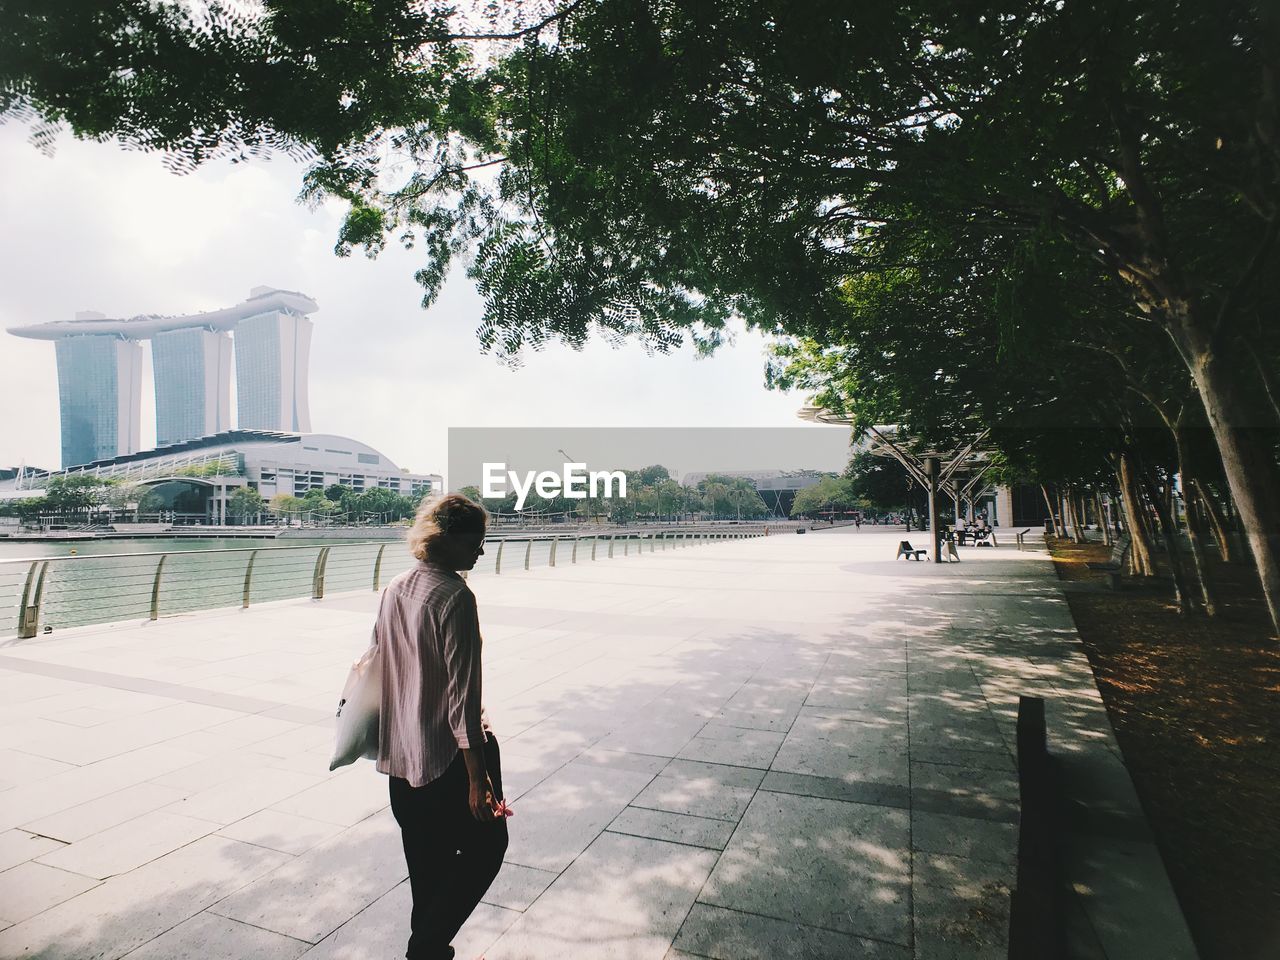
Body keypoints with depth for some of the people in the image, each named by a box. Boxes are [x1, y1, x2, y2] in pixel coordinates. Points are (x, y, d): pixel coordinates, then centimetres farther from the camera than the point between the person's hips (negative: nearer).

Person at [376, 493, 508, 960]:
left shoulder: (394, 589, 3)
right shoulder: (456, 597, -21)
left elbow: (381, 664, 12)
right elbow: (462, 694, -22)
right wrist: (478, 778, -17)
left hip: (399, 755, 8)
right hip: (447, 756, -8)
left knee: (426, 860, 22)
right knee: (486, 845, 12)